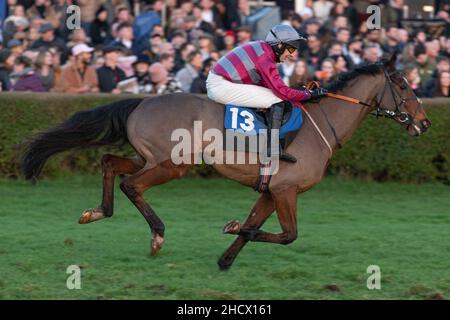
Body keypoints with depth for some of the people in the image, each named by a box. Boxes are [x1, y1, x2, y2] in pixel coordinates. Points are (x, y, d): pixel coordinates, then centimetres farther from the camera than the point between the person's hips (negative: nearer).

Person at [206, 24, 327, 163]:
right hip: (222, 87, -11)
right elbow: (282, 91, -18)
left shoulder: (261, 47, 13)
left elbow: (262, 83, 18)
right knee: (277, 100, -13)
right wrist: (310, 94, -7)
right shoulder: (265, 58, -16)